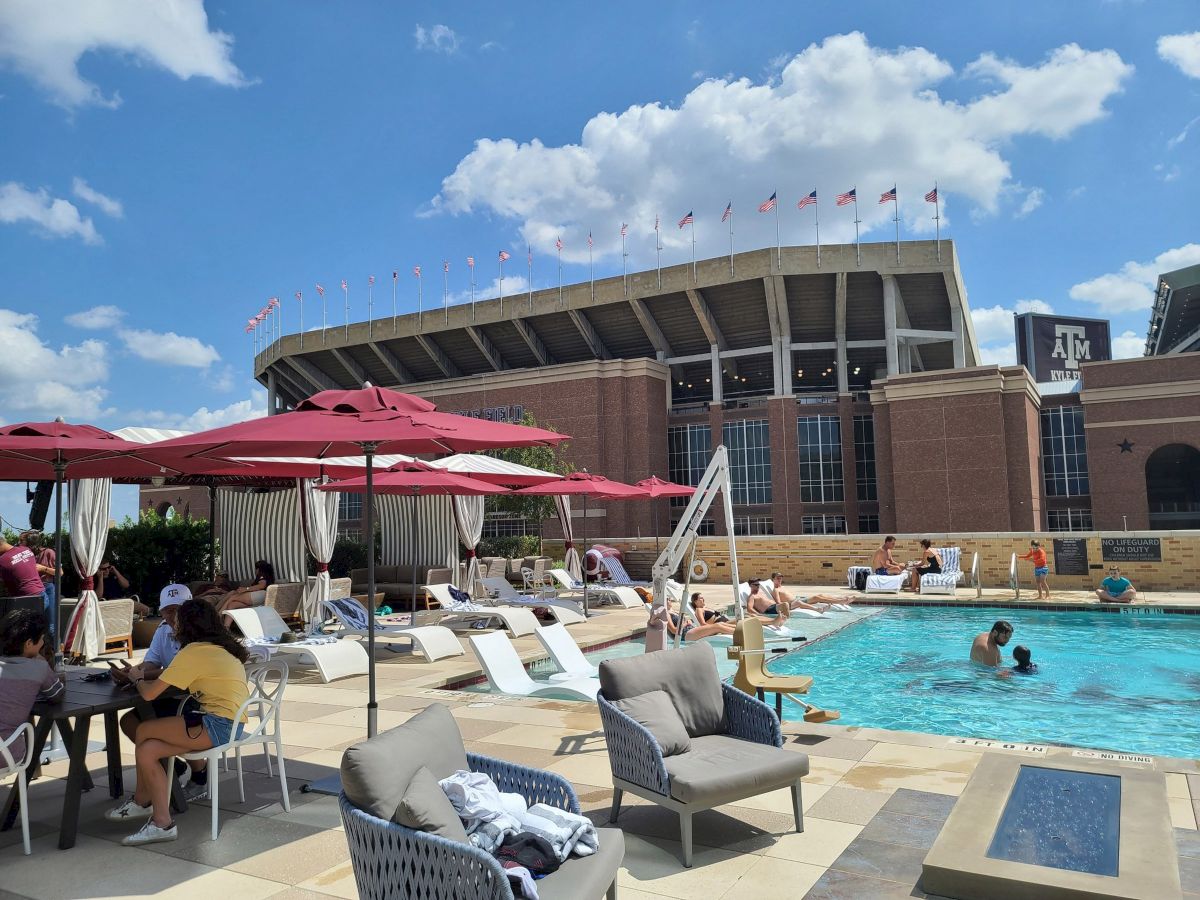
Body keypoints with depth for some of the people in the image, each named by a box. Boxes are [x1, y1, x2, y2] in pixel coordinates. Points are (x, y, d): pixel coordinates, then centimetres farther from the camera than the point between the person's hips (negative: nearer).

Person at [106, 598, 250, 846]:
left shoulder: (193, 651, -11)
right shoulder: (220, 647, 17)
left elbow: (149, 694, -7)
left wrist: (139, 681, 13)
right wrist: (148, 678, 17)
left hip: (217, 725, -9)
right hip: (229, 725, 9)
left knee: (144, 731, -3)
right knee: (146, 749, 6)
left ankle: (142, 801, 14)